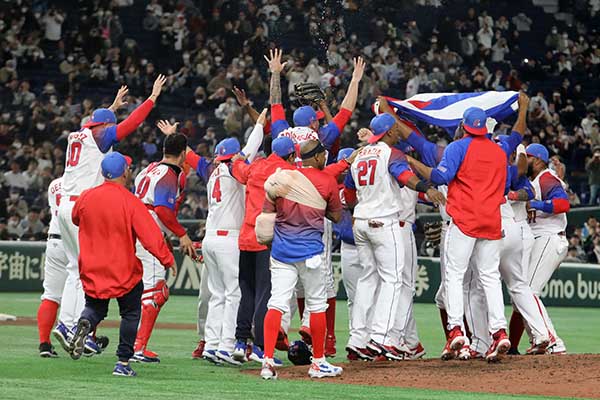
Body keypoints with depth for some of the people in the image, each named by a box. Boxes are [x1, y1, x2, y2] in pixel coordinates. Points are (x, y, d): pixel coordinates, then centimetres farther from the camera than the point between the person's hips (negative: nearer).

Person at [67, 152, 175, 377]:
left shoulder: (86, 198, -3)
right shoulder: (131, 202, -16)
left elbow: (76, 219, 18)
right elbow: (151, 236, -18)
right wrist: (167, 260, -8)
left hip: (91, 270, 3)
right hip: (124, 272, -3)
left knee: (95, 307, 21)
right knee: (130, 314, 13)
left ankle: (85, 323, -14)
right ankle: (123, 363, 7)